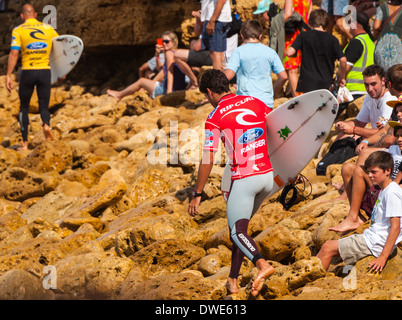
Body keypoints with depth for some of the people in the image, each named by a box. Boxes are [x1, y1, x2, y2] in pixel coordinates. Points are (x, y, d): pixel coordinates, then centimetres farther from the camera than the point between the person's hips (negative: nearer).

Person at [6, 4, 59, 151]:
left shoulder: (18, 31, -2)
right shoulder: (48, 29, 6)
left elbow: (14, 53, -11)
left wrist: (8, 76, -11)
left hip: (28, 72, -1)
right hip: (45, 72, 1)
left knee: (24, 107, 12)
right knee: (44, 106, 8)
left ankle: (25, 142, 9)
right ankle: (46, 124, -26)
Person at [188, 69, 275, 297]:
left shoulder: (215, 118, -4)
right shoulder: (256, 102, 11)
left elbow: (207, 160, -7)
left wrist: (197, 195, -2)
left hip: (244, 178, -6)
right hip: (269, 175, 6)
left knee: (238, 231, -3)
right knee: (240, 224, 19)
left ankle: (262, 264, -31)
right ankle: (233, 280, 21)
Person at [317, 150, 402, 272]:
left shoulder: (392, 193, -17)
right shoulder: (384, 191, 16)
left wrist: (383, 257, -25)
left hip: (375, 243, -10)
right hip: (370, 235, 10)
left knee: (328, 248, -10)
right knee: (328, 244, 11)